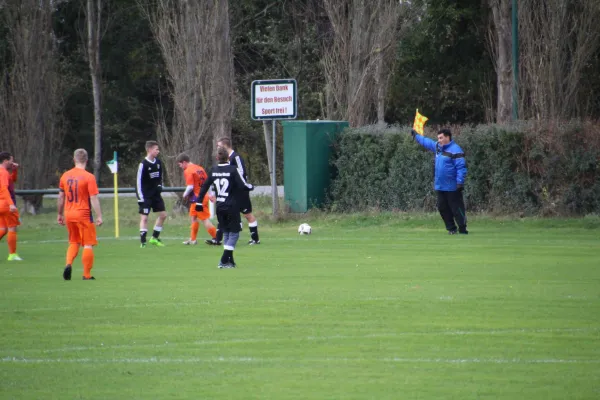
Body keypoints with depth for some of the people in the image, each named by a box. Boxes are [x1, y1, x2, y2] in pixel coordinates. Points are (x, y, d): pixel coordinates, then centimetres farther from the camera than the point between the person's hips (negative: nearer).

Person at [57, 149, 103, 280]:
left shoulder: (65, 176, 4)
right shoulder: (89, 177, -11)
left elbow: (61, 197, 11)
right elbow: (93, 198, -14)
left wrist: (60, 214, 22)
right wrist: (99, 216, -10)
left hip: (69, 214, 5)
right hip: (83, 215, -5)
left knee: (74, 242, 19)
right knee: (88, 244, 4)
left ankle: (68, 264, -4)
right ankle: (87, 275, 4)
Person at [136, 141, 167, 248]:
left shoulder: (158, 163, 4)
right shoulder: (143, 164, -16)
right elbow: (139, 181, -14)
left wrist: (160, 186, 0)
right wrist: (140, 197, -16)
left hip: (156, 194, 7)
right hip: (146, 195, -7)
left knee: (163, 215, 8)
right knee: (144, 217, -9)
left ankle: (154, 238, 19)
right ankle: (143, 242, -7)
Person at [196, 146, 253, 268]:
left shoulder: (213, 170, 4)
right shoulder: (233, 170, -11)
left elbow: (205, 186, 8)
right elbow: (243, 186, -14)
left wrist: (199, 202, 16)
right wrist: (251, 186, 8)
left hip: (219, 207, 5)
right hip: (232, 207, -5)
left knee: (226, 232, 16)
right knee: (234, 232, 2)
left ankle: (229, 260, 15)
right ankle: (224, 260, -9)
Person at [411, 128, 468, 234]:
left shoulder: (455, 150, -16)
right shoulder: (438, 147, 10)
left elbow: (461, 168, -20)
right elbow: (426, 142, 28)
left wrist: (460, 183, -25)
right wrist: (416, 135, 37)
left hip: (452, 187, -9)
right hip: (440, 186, 9)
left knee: (456, 208, -4)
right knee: (442, 208, 11)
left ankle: (462, 229, 3)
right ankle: (451, 228, 19)